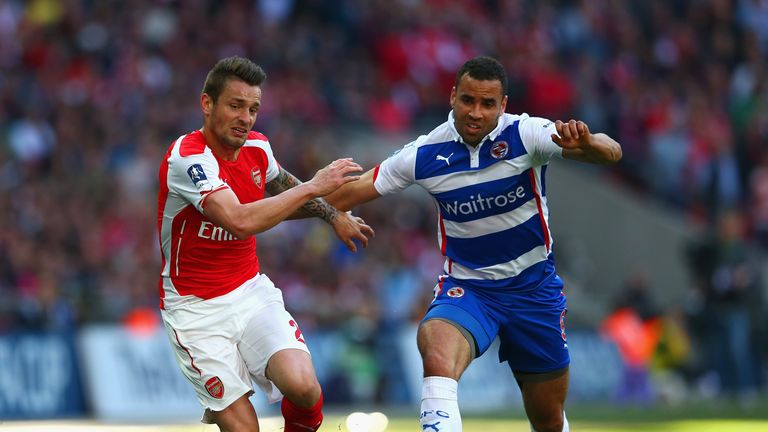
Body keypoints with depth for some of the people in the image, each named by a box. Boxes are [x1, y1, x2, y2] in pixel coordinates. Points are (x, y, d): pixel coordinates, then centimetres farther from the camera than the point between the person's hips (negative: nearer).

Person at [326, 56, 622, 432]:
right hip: (465, 285, 0)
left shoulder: (525, 135, -15)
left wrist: (588, 144, -50)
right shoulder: (425, 154, -9)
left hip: (533, 286, 0)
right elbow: (350, 192, 4)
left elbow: (611, 153, -28)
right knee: (437, 359, -33)